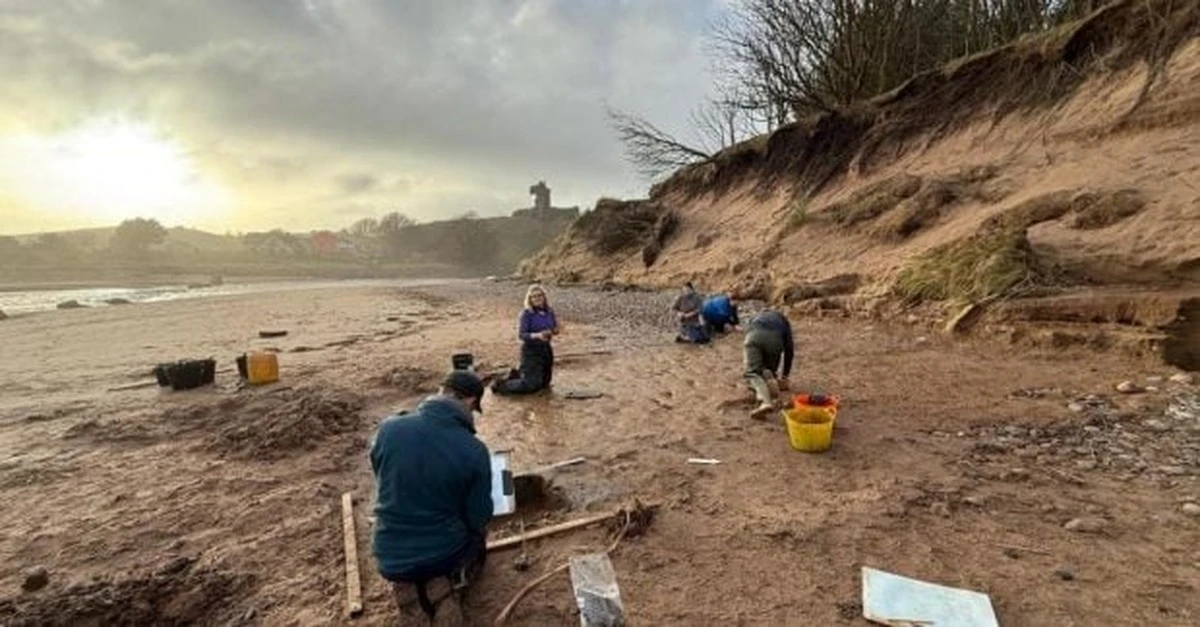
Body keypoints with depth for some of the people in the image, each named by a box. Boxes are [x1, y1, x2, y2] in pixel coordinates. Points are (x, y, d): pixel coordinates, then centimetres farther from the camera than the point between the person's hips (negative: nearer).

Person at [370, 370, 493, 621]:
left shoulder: (388, 427, -12)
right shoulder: (475, 450, -21)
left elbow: (384, 486, 5)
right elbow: (479, 519, -10)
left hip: (389, 560, 3)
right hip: (444, 555, -3)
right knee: (477, 535, 30)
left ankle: (407, 583, 13)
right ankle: (451, 578, 6)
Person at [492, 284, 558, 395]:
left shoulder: (549, 312, 1)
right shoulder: (526, 313, -15)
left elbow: (555, 329, 11)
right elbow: (521, 334, -18)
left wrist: (554, 331, -13)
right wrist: (536, 336, -35)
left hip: (546, 349, 7)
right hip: (531, 350, -6)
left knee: (544, 383, 19)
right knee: (531, 385, -7)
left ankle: (517, 375, 40)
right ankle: (501, 386, 12)